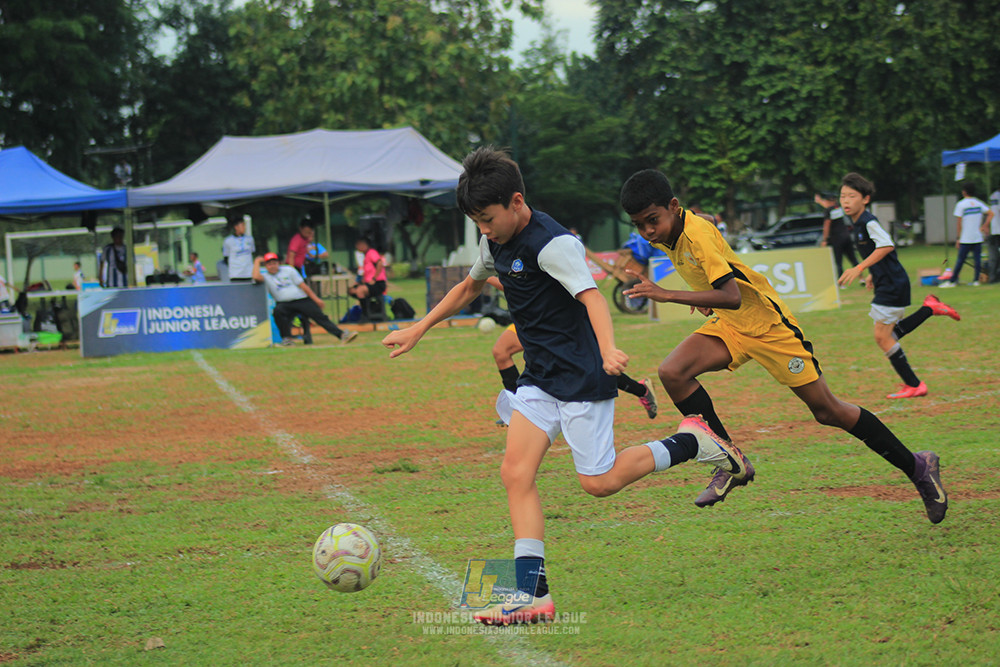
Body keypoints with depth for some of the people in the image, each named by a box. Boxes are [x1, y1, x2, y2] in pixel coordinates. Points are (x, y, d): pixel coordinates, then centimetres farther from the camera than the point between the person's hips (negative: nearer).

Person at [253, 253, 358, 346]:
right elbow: (256, 277, -15)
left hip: (302, 300, 1)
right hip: (285, 304, -1)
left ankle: (342, 334, -19)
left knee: (321, 317, -12)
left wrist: (315, 299, 3)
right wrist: (257, 261, -1)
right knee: (278, 311, -34)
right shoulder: (266, 277, 9)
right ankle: (287, 338, -22)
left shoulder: (288, 270, 12)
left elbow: (302, 285, 9)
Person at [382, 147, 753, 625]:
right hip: (539, 378, 8)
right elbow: (469, 287, 26)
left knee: (599, 482, -6)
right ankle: (532, 593, -10)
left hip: (582, 376, -8)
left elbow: (591, 296, -33)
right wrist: (418, 330, 25)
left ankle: (690, 444, 15)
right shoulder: (496, 242, 6)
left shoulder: (552, 244, -20)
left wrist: (608, 349, -51)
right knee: (516, 473, -7)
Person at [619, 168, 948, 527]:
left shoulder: (698, 234, -29)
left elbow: (731, 296, -39)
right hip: (729, 326, 8)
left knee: (828, 411, -1)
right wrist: (703, 294, 5)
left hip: (767, 323, -8)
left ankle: (917, 467, 16)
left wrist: (667, 295, -42)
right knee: (672, 372, -17)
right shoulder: (667, 235, -3)